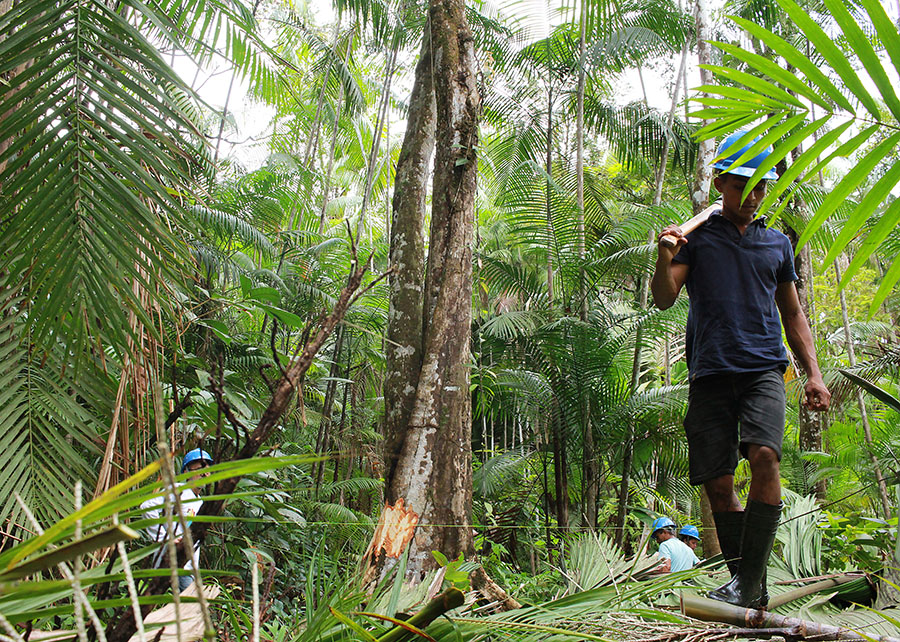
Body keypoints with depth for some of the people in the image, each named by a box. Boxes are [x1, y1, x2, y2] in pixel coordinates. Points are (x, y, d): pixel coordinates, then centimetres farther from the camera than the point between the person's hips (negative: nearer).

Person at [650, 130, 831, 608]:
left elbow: (793, 314, 25)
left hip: (764, 368, 1)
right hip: (710, 372, -1)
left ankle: (747, 582, -14)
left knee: (764, 457, -23)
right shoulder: (696, 235, 10)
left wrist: (813, 373, 14)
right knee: (717, 483, -2)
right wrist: (664, 258, -22)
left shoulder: (777, 243, 19)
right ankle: (752, 590, 12)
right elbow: (663, 299, -2)